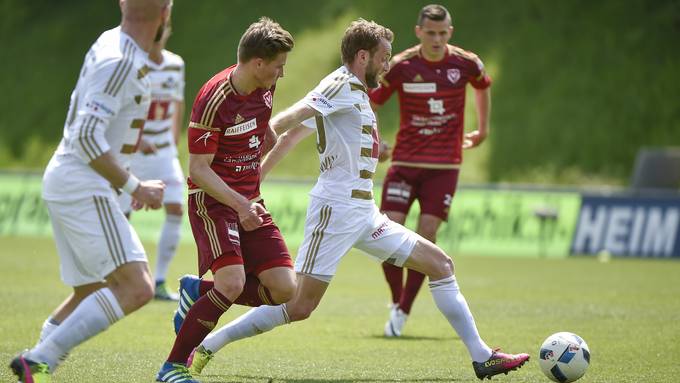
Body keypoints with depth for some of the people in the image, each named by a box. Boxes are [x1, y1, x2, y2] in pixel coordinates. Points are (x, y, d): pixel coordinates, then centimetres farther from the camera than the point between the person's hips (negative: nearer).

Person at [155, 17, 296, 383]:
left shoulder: (264, 88, 2)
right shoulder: (214, 100, -21)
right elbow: (198, 168, -20)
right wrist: (240, 205, -29)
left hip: (249, 203, 8)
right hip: (212, 201, -8)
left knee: (284, 290, -4)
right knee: (233, 284, -26)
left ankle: (198, 291, 17)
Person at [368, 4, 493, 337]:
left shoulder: (466, 64, -4)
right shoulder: (400, 66, -8)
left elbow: (483, 86, 20)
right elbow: (369, 103, -1)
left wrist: (483, 129, 24)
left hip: (445, 165, 0)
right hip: (405, 161, 0)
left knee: (426, 234, -9)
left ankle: (403, 311, 1)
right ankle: (396, 301, 13)